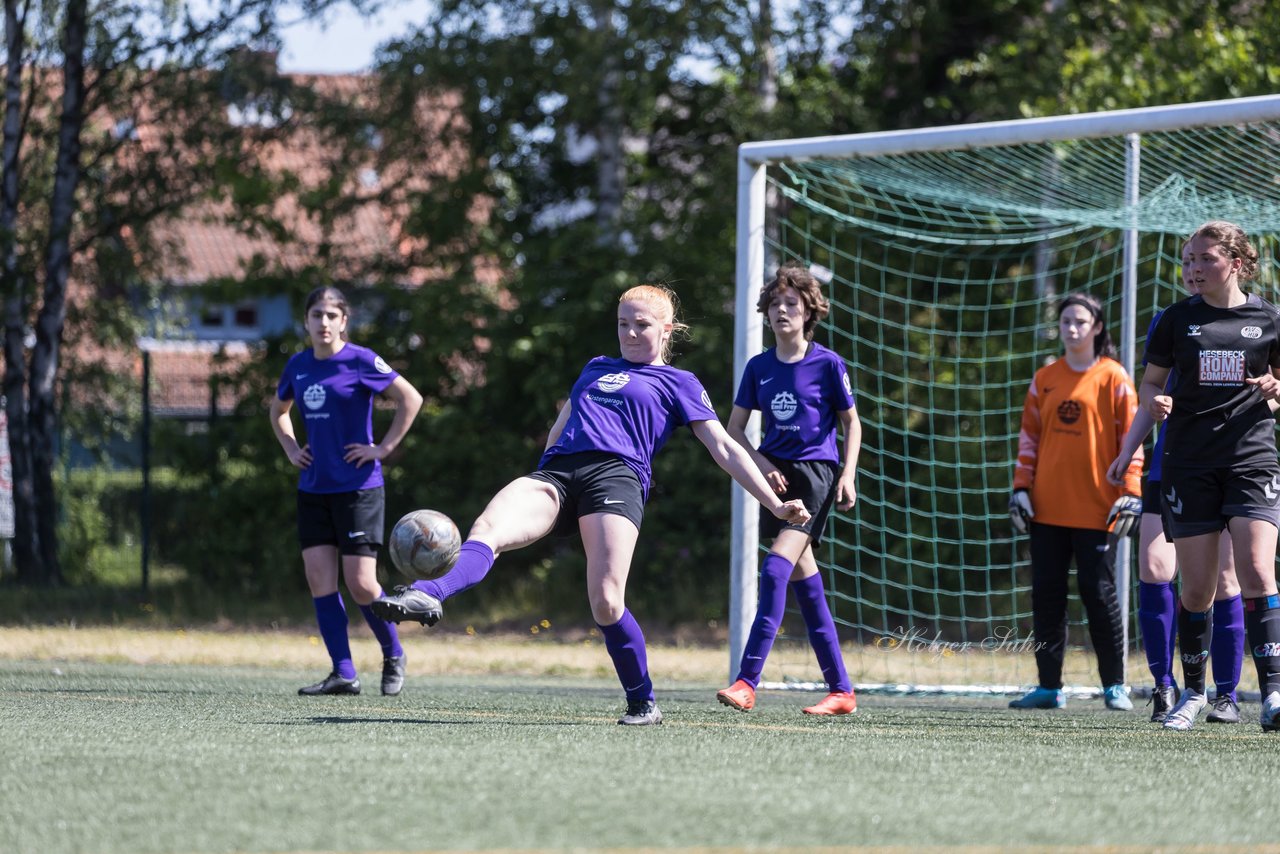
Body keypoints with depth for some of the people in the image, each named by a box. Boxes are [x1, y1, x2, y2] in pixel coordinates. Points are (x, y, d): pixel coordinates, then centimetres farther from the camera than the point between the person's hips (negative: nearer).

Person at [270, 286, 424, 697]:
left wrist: (383, 448, -11)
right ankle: (343, 674, 1)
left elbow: (411, 399, -9)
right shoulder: (298, 366, 9)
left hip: (358, 487, -6)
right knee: (319, 580, -2)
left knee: (360, 583, -7)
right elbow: (279, 410, 28)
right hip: (313, 489, 6)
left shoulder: (360, 361, -8)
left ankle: (394, 654, 17)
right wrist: (290, 449, 13)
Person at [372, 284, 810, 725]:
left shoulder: (679, 383, 19)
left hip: (617, 473, -4)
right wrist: (541, 486, 31)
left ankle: (643, 703, -2)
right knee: (488, 529, -28)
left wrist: (775, 505, 8)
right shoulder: (596, 368, 33)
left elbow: (724, 449, 14)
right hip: (556, 473, 4)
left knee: (606, 602, -20)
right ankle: (426, 596, -53)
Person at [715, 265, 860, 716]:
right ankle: (841, 690, 14)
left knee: (777, 568, -20)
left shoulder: (827, 364, -3)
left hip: (817, 473, -5)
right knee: (805, 584, 6)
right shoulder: (758, 367, 8)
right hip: (777, 476, 5)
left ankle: (747, 682, -24)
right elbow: (735, 428, 14)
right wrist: (762, 464, -2)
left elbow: (851, 423, 5)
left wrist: (848, 474, -6)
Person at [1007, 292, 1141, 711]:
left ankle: (1114, 686, 6)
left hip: (1095, 508, -4)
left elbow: (1130, 437, -3)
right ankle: (1049, 686, 9)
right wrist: (1021, 487, 6)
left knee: (1098, 593, -4)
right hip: (1047, 506, 4)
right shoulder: (1045, 379, 12)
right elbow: (1029, 436, 14)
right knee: (1046, 594, 3)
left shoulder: (1112, 378, -1)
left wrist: (1130, 493, -10)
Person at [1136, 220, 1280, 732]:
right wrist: (1155, 402, -11)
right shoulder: (1176, 320, 5)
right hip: (1189, 464, 1)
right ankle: (1193, 692, 19)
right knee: (1197, 588, 2)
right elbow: (1149, 384, 12)